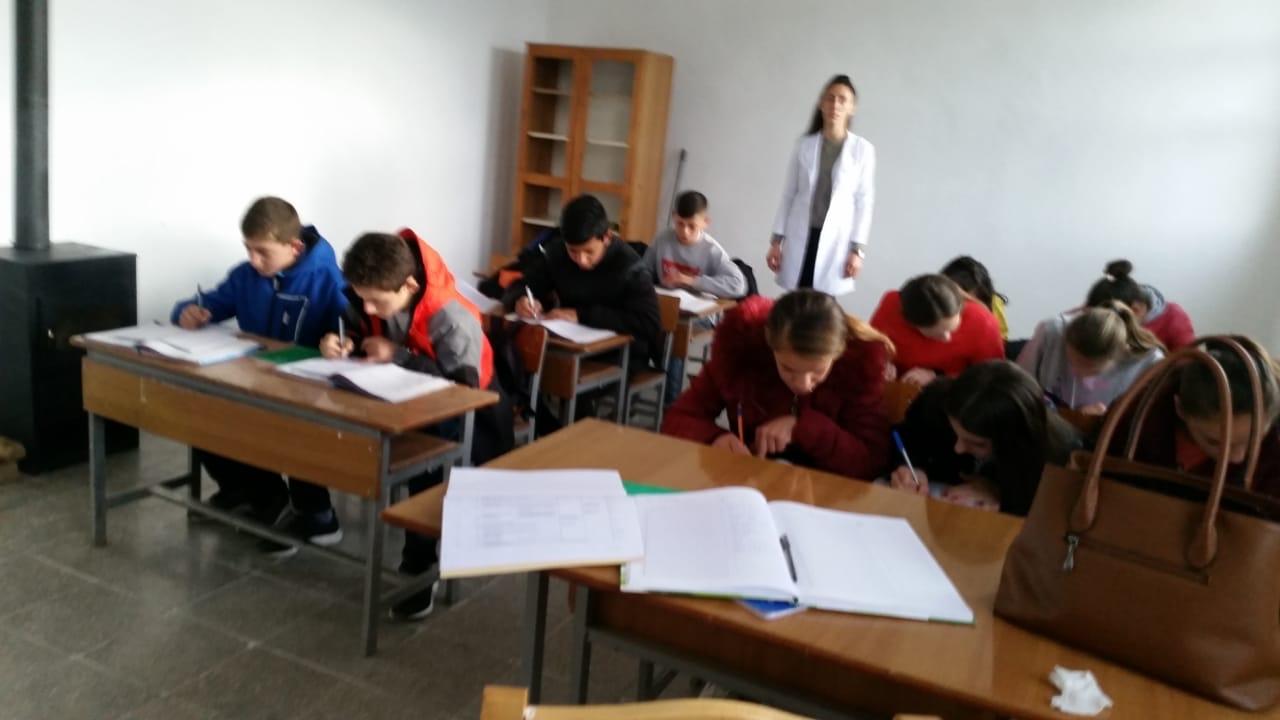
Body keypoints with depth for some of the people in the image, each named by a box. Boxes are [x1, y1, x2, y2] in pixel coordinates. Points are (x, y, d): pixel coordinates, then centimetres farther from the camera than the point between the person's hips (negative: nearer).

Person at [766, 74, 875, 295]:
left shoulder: (863, 149, -1)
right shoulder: (804, 145, 5)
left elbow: (864, 201, 0)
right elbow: (788, 194, 7)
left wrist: (858, 249, -4)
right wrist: (776, 240, 5)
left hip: (836, 238, -2)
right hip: (801, 236, 2)